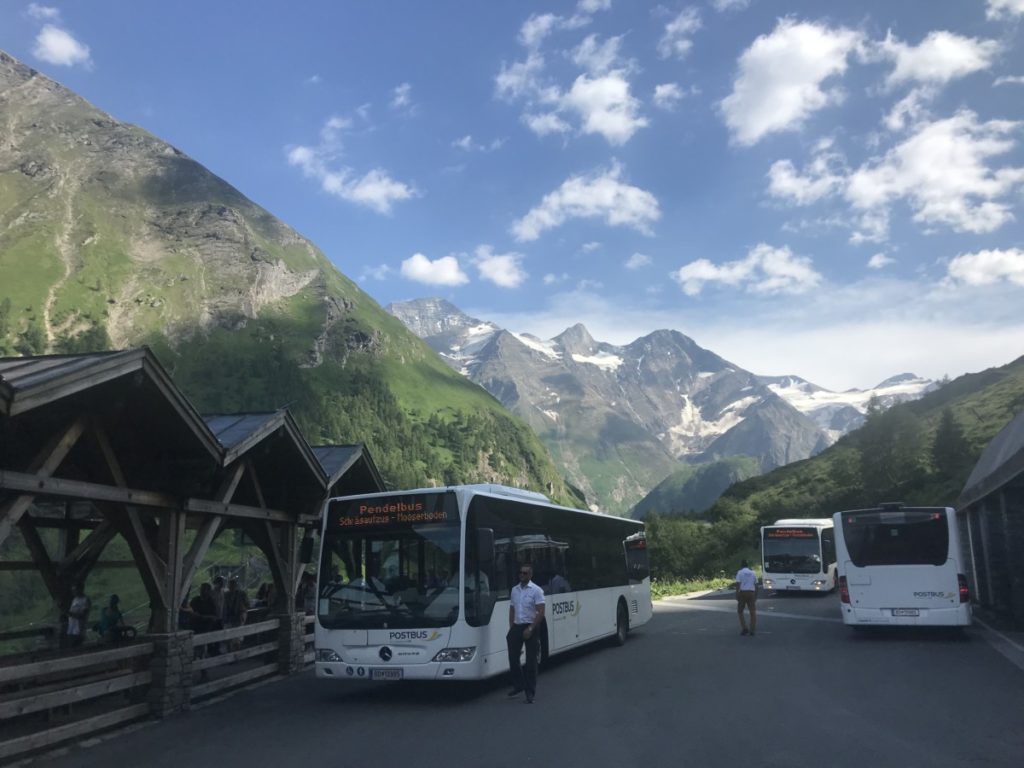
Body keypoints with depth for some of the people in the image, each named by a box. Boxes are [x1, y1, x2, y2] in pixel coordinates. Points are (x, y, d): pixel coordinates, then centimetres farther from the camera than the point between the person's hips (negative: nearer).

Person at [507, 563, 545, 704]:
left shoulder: (536, 590, -8)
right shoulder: (515, 589, 10)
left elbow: (541, 612, -12)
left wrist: (530, 629, -18)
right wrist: (511, 628, 5)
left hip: (530, 628, -5)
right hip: (516, 627, 5)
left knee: (531, 661, 0)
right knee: (513, 658, 8)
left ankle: (530, 692, 9)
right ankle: (518, 685, 28)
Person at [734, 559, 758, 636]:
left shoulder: (739, 572, 1)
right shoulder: (753, 573, 12)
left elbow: (738, 584, -9)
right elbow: (756, 585, 10)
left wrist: (737, 595, -8)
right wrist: (756, 596, 15)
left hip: (743, 592, -3)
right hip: (751, 592, 3)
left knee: (740, 611, 10)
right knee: (753, 612, 8)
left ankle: (744, 628, 3)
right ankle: (752, 630, 4)